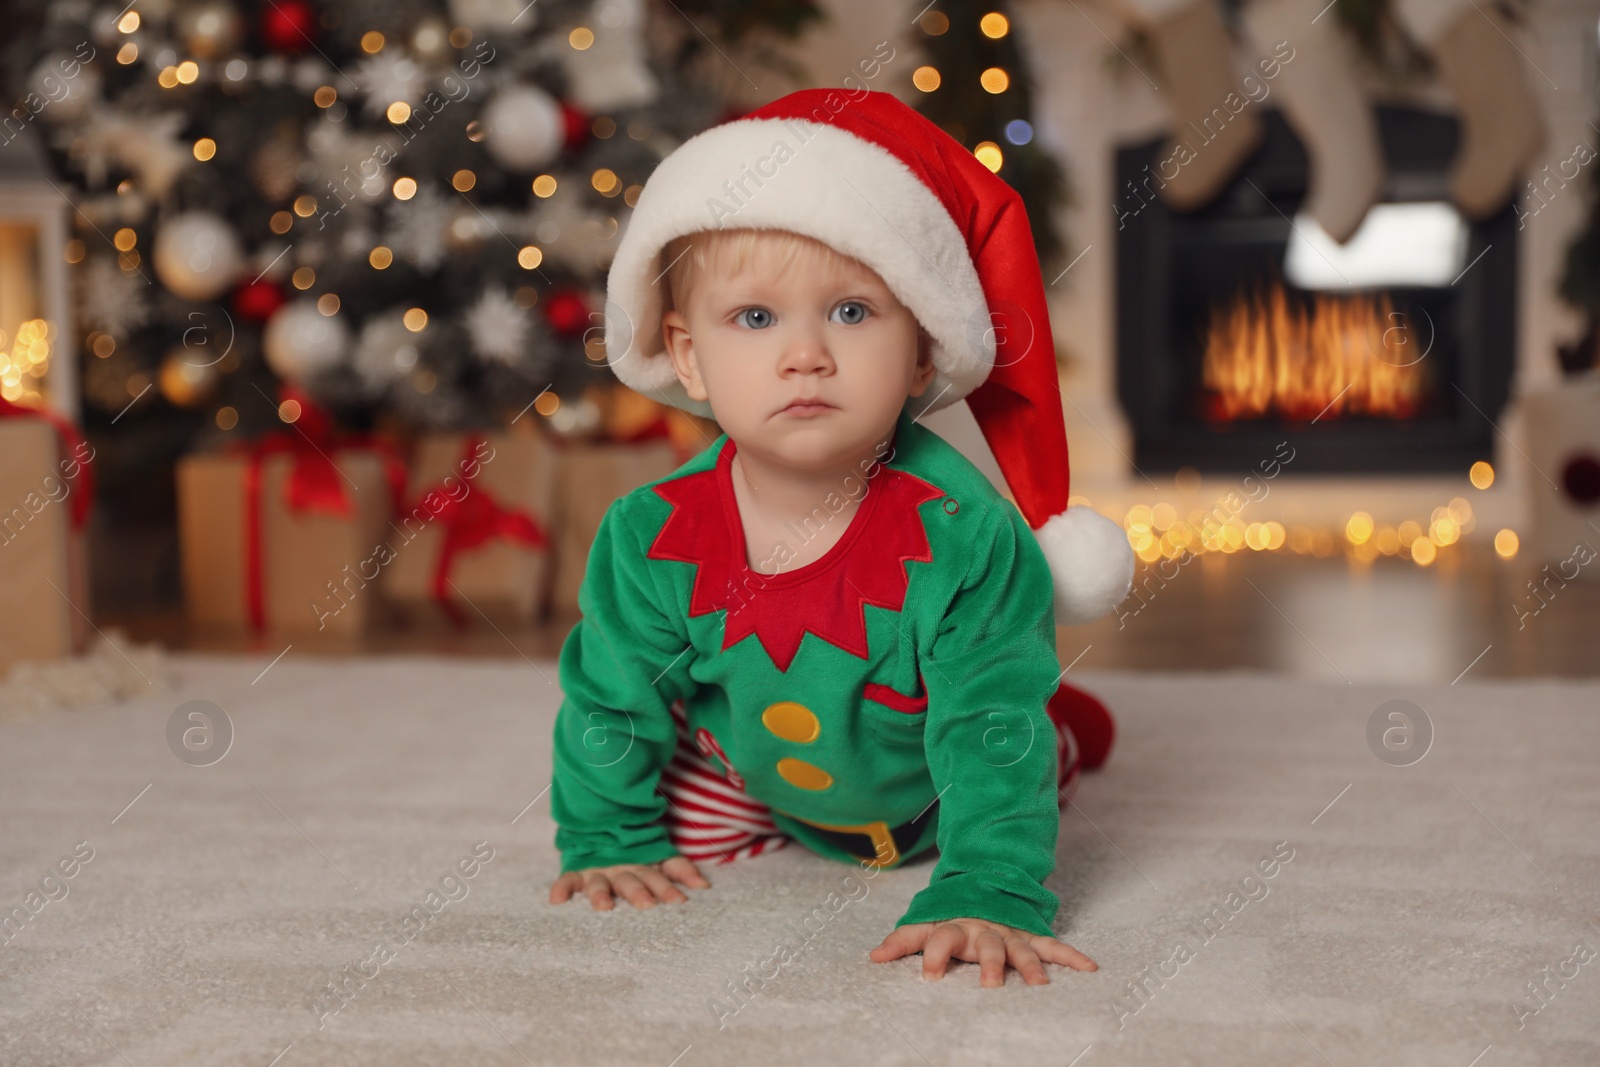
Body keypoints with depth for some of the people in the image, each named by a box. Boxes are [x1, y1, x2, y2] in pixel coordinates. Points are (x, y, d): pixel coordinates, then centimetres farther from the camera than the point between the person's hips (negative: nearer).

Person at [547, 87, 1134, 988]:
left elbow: (992, 723, -38)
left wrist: (990, 895, -47)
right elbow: (613, 696, -12)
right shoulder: (654, 538, -30)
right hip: (752, 771, 2)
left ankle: (1066, 730, 45)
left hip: (932, 798, -2)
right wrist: (607, 840, -7)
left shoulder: (961, 536, -40)